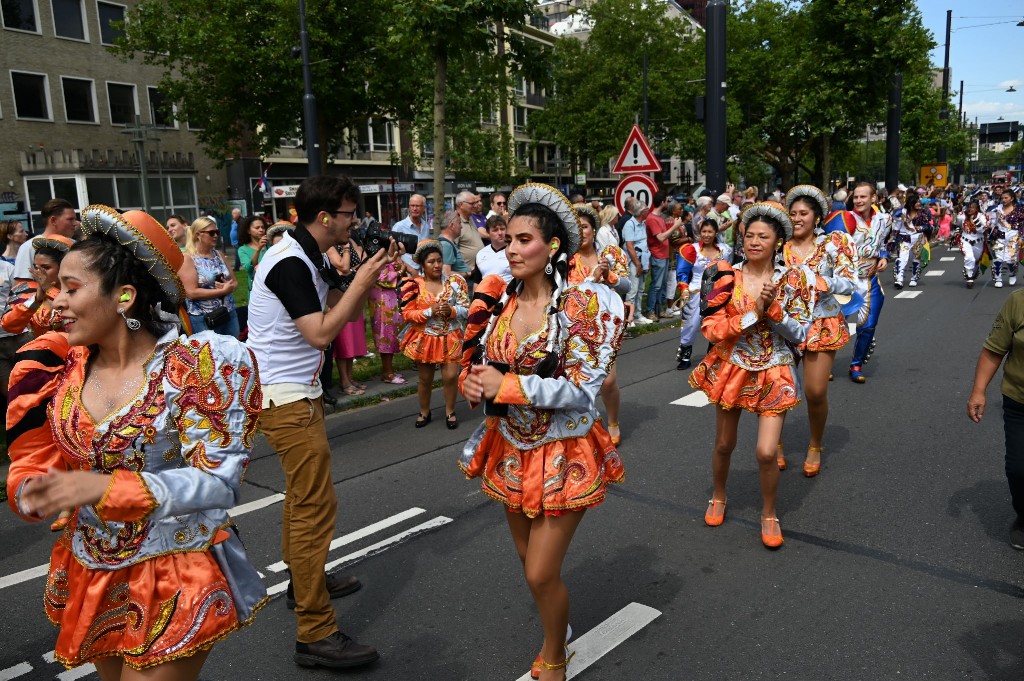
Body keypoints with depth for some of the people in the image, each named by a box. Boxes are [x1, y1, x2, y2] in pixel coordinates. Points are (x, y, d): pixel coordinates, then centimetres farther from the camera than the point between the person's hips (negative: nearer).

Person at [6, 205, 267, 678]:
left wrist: (107, 486, -29)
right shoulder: (63, 371, 0)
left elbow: (217, 482, -21)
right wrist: (33, 492, -17)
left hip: (175, 582, -6)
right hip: (89, 578, 6)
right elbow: (35, 466, 6)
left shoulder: (196, 366, -18)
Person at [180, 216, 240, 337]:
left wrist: (230, 286, -11)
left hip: (230, 314, 6)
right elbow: (192, 293, -16)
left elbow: (234, 281, 13)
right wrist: (223, 291, -18)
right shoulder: (188, 258, -8)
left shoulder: (218, 255, 11)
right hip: (203, 319, -6)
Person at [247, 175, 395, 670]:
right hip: (285, 397, -11)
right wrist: (362, 280, -20)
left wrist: (371, 274, 2)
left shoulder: (310, 258, 9)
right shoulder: (288, 263, -21)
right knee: (315, 504, -9)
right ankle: (315, 634, -2)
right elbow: (320, 333, -25)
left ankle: (304, 581, 41)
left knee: (303, 493, 22)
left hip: (299, 391, 11)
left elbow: (344, 311, 15)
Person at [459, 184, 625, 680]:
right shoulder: (499, 301, -1)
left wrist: (505, 385, -24)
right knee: (528, 559, 20)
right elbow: (474, 365, 6)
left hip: (563, 453, -5)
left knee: (541, 574, -1)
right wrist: (473, 383, -18)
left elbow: (581, 387, -21)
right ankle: (555, 624, 51)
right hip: (511, 449, 6)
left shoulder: (582, 304, -17)